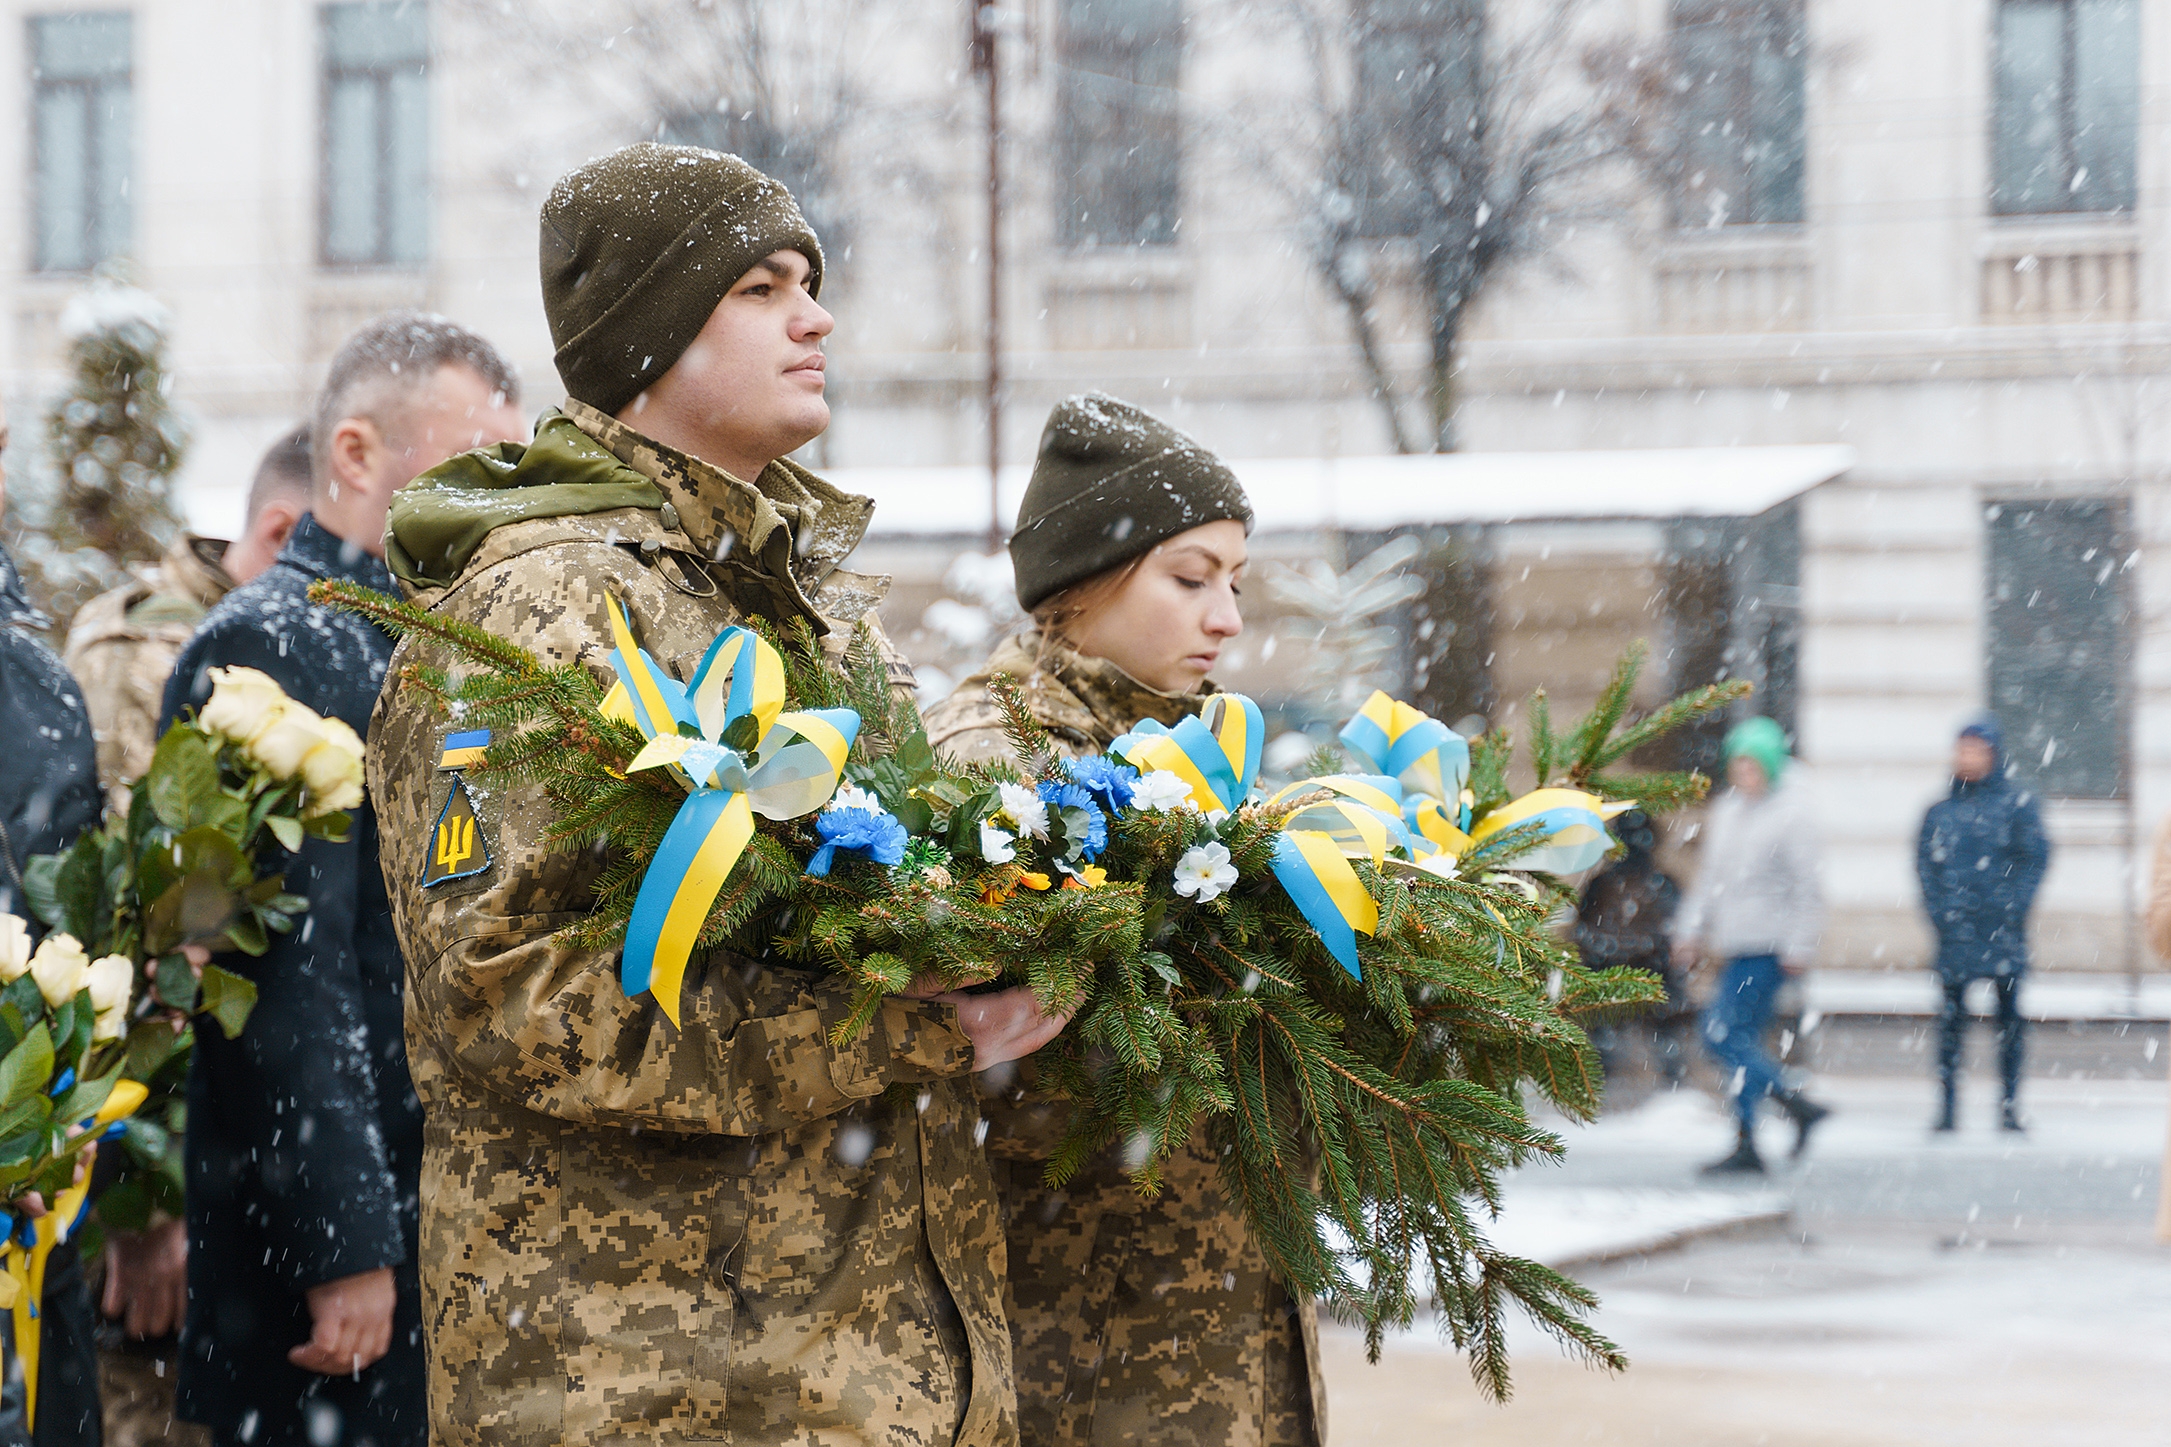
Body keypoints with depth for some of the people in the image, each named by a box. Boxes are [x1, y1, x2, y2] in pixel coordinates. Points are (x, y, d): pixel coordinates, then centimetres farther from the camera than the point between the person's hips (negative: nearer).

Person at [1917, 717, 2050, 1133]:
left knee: (2009, 1014, 2)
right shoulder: (1942, 809, 10)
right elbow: (1925, 861, 10)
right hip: (1955, 929, 2)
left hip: (2002, 928, -2)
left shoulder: (2016, 802, 2)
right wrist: (1937, 909, -4)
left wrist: (2015, 907, -10)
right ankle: (1946, 1105, 2)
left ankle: (2009, 1105, 9)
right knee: (1951, 1015, -1)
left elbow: (2036, 856, -1)